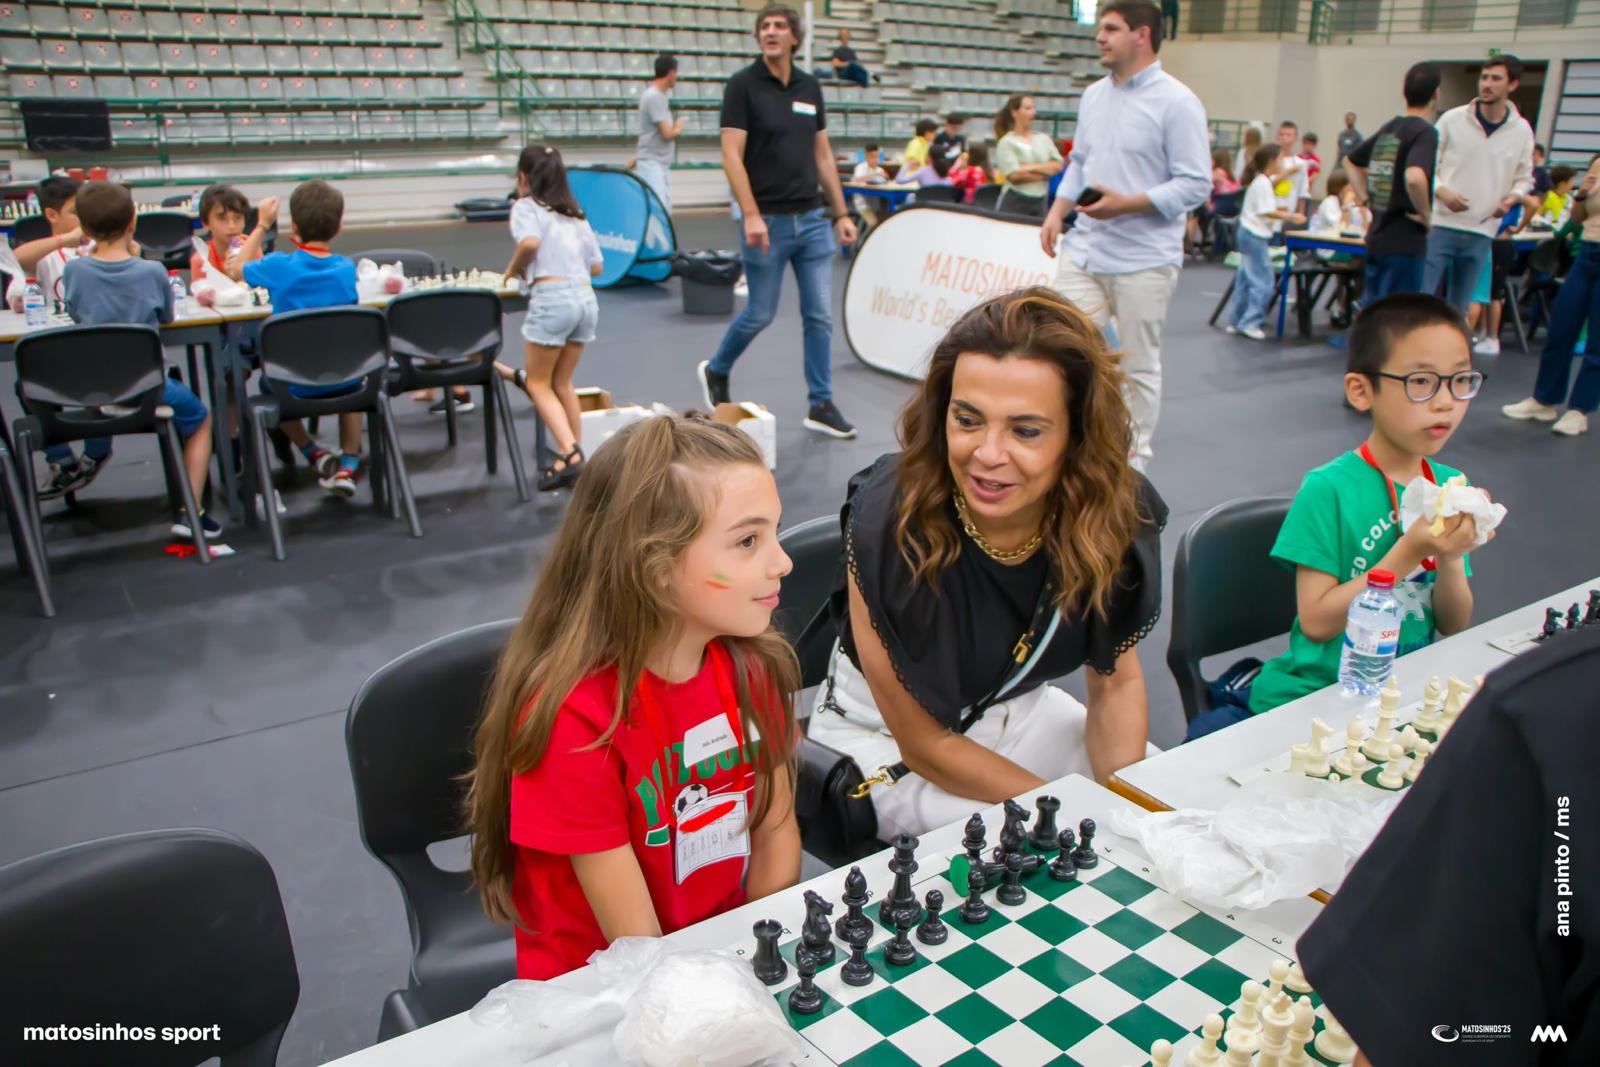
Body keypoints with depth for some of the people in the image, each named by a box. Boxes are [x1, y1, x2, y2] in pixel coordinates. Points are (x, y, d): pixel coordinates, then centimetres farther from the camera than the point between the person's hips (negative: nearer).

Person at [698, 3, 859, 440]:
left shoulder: (810, 87, 10)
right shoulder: (743, 85, -5)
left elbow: (823, 155, 14)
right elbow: (732, 155, -11)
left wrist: (841, 213, 9)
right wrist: (751, 215, -20)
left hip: (812, 219, 5)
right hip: (768, 221, -5)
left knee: (820, 314, 3)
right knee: (760, 313, 3)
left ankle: (821, 405, 11)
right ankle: (715, 371, 29)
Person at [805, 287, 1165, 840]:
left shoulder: (1118, 513, -20)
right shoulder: (888, 522, -33)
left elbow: (1115, 681, -4)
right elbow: (922, 742, -22)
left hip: (1018, 712, 5)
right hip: (883, 734, -4)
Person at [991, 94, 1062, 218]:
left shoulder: (1044, 138, 13)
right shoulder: (1006, 142, -2)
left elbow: (1057, 166, 3)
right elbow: (1014, 175, -13)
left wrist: (1032, 168, -11)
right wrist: (1045, 172, -4)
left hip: (1040, 202, 4)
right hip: (1014, 203, -4)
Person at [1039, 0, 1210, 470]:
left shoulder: (1176, 102, -9)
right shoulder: (1093, 96, 12)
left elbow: (1196, 184, -13)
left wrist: (1126, 204, -23)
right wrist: (1057, 212, 3)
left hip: (1144, 259, -6)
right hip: (1083, 250, 6)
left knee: (1139, 367, 6)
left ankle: (1134, 461, 21)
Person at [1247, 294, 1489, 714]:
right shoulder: (1329, 490, -13)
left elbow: (1455, 627, 6)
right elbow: (1316, 623, -15)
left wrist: (1450, 559, -12)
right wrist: (1409, 553, -19)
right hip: (1312, 695, -5)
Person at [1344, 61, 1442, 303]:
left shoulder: (1388, 128, 11)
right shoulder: (1425, 132, -13)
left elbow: (1351, 161, 26)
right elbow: (1414, 177, -31)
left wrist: (1366, 200, 19)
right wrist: (1426, 215, -16)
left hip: (1376, 238, 8)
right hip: (1405, 242, -8)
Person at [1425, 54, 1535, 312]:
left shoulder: (1522, 131, 5)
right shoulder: (1452, 119, -2)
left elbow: (1524, 178, 15)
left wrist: (1512, 198, -6)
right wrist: (1441, 191, -15)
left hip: (1481, 233, 3)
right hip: (1440, 225, -3)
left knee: (1458, 308, 9)